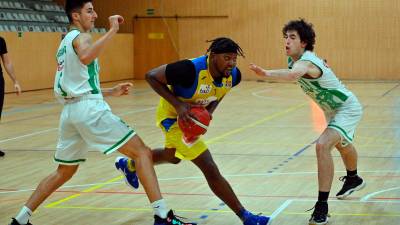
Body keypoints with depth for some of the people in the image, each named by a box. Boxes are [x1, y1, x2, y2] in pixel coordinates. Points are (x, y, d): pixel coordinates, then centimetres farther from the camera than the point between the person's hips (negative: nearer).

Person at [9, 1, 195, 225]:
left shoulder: (65, 42, 25)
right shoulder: (80, 36, -3)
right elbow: (85, 58, -29)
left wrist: (111, 91, 27)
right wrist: (112, 31, -26)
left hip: (70, 110, 9)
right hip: (89, 108, -9)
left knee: (64, 172, 22)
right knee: (142, 152, -7)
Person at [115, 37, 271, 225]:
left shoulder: (234, 75, -18)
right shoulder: (191, 69, -37)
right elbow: (151, 76, -27)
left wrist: (210, 110, -15)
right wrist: (177, 104, -33)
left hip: (197, 117, 8)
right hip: (174, 116, -8)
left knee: (173, 157, 34)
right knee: (210, 169, -14)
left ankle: (129, 165, 60)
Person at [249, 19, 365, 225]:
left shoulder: (305, 62, -36)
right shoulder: (294, 60, -8)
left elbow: (293, 74, -63)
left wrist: (265, 73, -75)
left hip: (347, 109, -11)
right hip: (332, 110, 11)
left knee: (323, 145, -30)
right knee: (341, 144, 33)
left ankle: (322, 205, -26)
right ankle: (353, 179, 63)